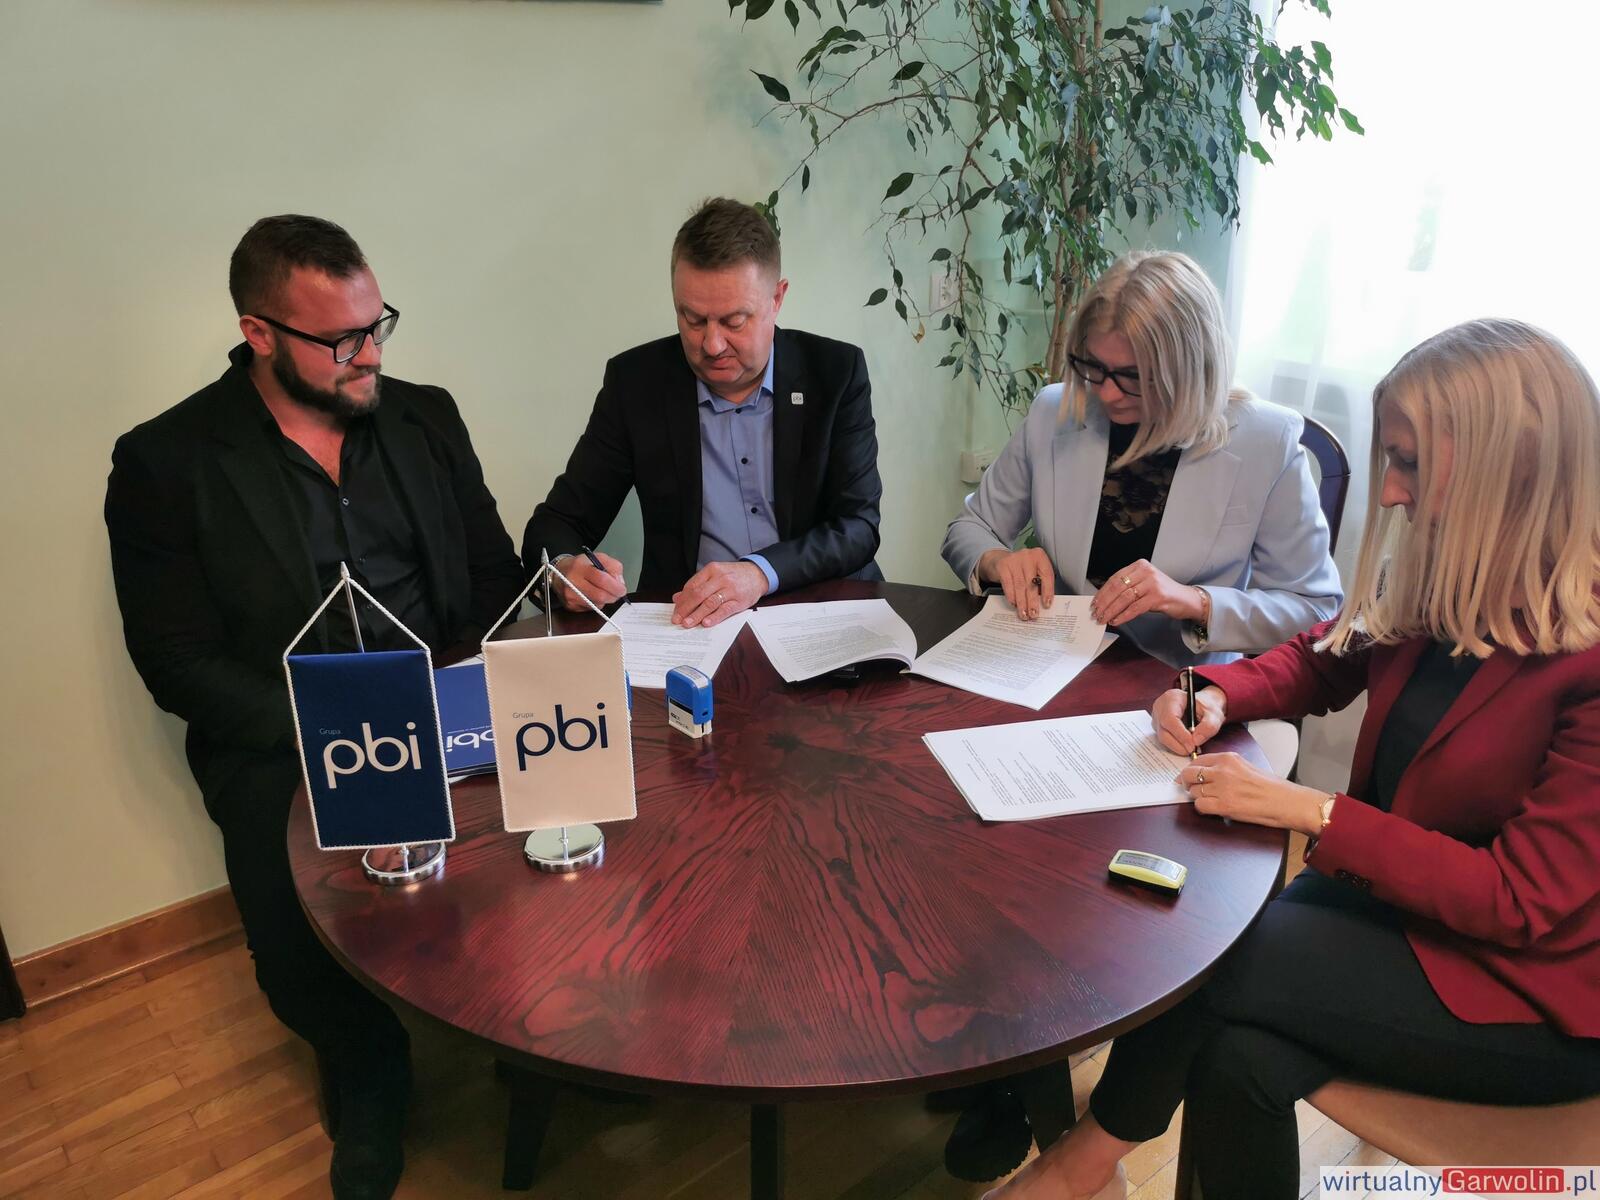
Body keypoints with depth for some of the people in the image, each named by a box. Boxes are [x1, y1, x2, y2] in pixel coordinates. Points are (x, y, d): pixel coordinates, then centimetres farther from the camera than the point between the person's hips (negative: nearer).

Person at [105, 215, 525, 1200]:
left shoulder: (425, 417, 7)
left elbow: (493, 575, 10)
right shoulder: (165, 462, -4)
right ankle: (371, 1075, 15)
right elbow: (180, 665, -6)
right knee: (306, 971, -21)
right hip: (283, 753, -2)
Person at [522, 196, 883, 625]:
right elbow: (562, 520, 3)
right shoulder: (635, 380, 0)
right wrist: (564, 569, -22)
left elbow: (859, 525, -7)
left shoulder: (837, 371, -1)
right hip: (684, 623, 1)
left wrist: (761, 573, -26)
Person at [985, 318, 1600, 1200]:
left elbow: (1521, 900, -22)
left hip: (1528, 987, -5)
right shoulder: (1432, 576, -7)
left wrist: (1312, 811, -26)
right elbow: (1319, 662, 12)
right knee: (1240, 1060, -19)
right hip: (1391, 890, 6)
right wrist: (1219, 695, -8)